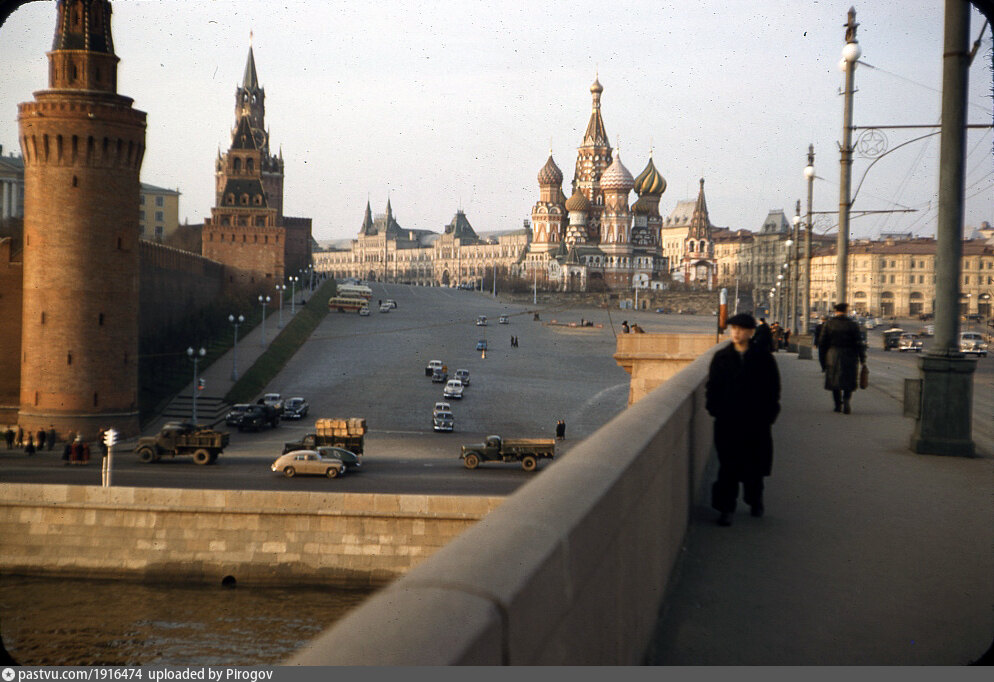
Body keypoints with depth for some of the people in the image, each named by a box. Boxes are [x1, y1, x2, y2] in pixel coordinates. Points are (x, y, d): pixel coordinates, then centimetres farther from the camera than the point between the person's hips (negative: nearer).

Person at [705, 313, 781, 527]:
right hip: (728, 420, 0)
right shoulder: (721, 357, 4)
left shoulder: (764, 358, 1)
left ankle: (755, 500, 31)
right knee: (728, 465, -2)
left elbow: (773, 388, 4)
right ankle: (726, 508, 3)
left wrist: (770, 413, -3)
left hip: (756, 420, 0)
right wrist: (714, 408, -2)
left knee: (755, 463, 10)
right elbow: (712, 386, 8)